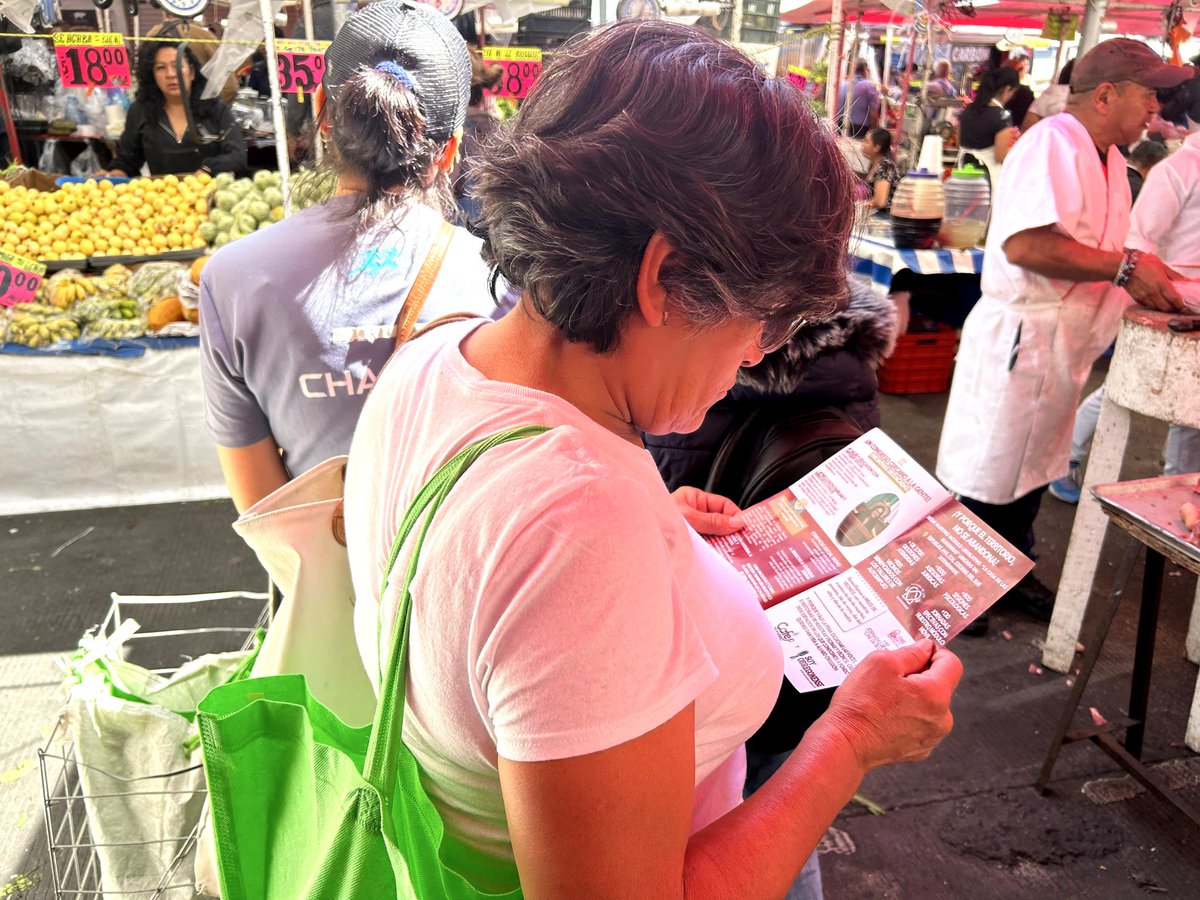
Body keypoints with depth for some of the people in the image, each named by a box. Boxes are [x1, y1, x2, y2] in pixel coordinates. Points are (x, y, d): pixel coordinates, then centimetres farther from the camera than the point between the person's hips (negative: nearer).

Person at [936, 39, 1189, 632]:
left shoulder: (1108, 160, 14)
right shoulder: (1054, 144, -18)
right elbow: (1025, 244, -31)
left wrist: (1144, 280, 3)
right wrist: (1125, 267, -24)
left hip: (1064, 341, 10)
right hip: (1018, 335, -10)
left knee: (1032, 465, 20)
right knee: (982, 473, 1)